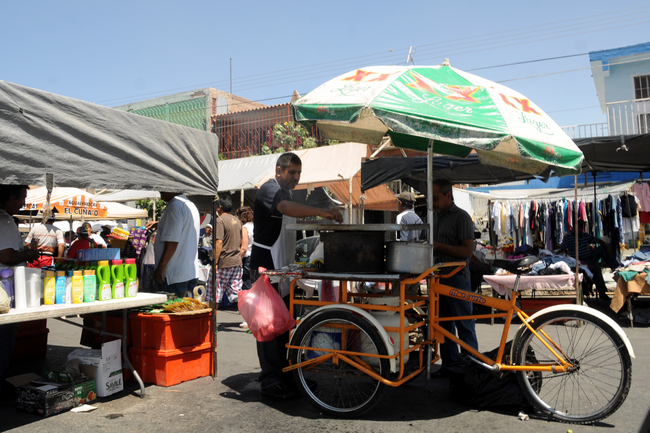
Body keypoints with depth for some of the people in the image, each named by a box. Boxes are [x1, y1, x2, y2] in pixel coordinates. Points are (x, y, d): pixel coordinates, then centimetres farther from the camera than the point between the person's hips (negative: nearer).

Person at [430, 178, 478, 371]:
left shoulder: (461, 217, -8)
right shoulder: (434, 217, 15)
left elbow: (468, 251, -16)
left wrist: (439, 246, -20)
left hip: (457, 278, -7)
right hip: (438, 277, 8)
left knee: (464, 327, -1)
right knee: (443, 324, 13)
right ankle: (449, 365, 23)